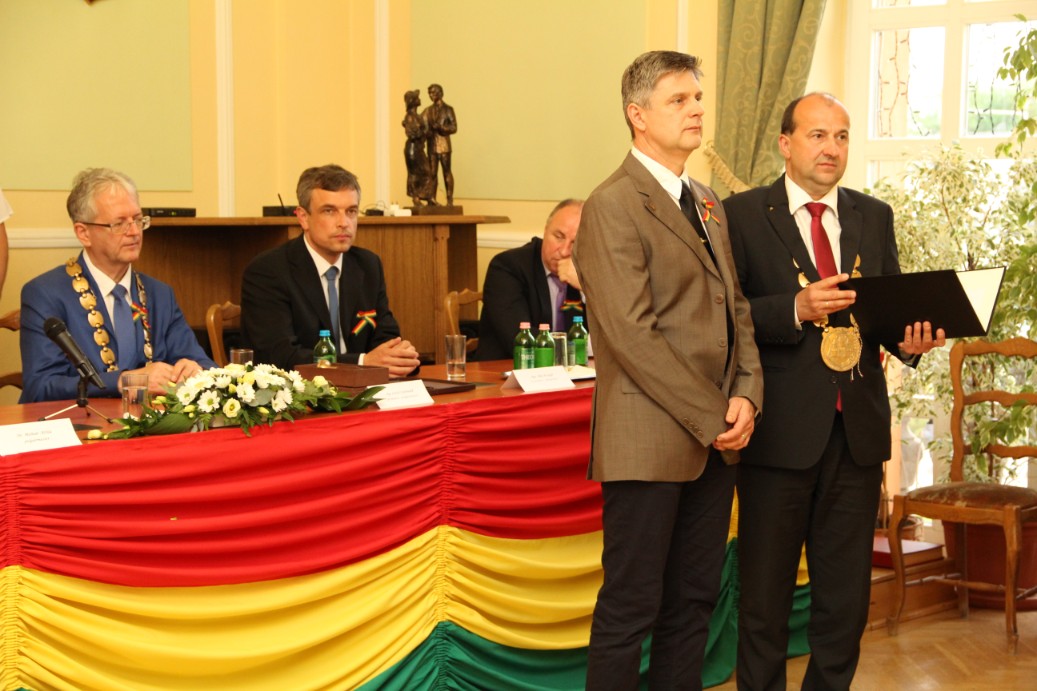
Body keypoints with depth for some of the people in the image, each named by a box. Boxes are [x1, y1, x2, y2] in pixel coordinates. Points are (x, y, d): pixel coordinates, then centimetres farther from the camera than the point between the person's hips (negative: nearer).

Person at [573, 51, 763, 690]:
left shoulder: (708, 205, 16)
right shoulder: (613, 206, -11)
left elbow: (736, 308, 16)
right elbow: (633, 333, -17)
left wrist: (746, 394, -2)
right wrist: (711, 417, -15)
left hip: (715, 441, 8)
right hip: (651, 440, -8)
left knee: (694, 603, 12)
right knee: (631, 609, -1)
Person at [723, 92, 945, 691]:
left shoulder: (875, 217, 12)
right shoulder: (744, 215, -2)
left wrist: (910, 338, -11)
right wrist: (795, 309, -23)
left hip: (858, 430, 4)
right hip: (782, 430, -4)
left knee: (847, 593, 11)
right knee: (766, 592, 7)